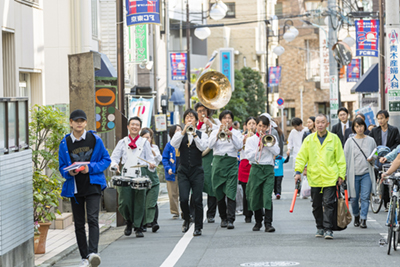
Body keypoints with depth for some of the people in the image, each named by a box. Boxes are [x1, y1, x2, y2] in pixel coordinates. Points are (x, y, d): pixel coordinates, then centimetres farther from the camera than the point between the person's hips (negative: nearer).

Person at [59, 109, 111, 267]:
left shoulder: (95, 139, -1)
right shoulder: (65, 143, 2)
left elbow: (106, 159, 3)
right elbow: (62, 167, 8)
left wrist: (91, 168, -13)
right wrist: (69, 172, -15)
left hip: (93, 186, -2)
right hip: (75, 188, 2)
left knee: (92, 219, -17)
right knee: (79, 223, 6)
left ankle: (93, 253, -28)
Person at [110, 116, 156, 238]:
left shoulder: (144, 142, 14)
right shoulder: (122, 142, 15)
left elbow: (150, 158, 9)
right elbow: (114, 157, 11)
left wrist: (151, 165, -13)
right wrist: (115, 165, -10)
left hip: (140, 176, 0)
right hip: (126, 176, 0)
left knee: (139, 203, -3)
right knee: (124, 203, -9)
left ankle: (138, 228, 8)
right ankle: (129, 222, 17)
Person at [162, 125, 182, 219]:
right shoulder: (169, 145, 2)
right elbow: (164, 158, 4)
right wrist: (168, 168, -11)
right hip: (172, 173, 1)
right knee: (173, 194, 4)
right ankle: (175, 212, 14)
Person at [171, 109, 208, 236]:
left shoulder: (202, 135, 7)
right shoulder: (179, 134, 10)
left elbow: (202, 147, -12)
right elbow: (173, 144, -12)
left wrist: (194, 134, -20)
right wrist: (184, 131, -18)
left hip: (197, 171, -1)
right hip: (183, 171, 1)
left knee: (197, 200, -4)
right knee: (183, 199, -11)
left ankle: (198, 227, 7)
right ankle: (187, 219, 17)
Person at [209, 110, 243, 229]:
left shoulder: (236, 133, 11)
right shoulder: (215, 132, 12)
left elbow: (239, 146, -6)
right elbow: (210, 145, -5)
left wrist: (231, 134, -18)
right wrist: (219, 133, -16)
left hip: (231, 162, -1)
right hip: (218, 162, 2)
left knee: (230, 192, -13)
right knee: (219, 193, 4)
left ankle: (230, 219, -17)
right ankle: (223, 218, 17)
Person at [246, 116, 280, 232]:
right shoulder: (251, 139, 8)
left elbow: (276, 152, -3)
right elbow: (250, 156, -2)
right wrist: (259, 147, -13)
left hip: (268, 170, -1)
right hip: (256, 169, 1)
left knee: (267, 196, -13)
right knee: (255, 197, 4)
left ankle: (268, 223, -16)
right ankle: (258, 221, 20)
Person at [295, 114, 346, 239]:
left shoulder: (334, 139, 3)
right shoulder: (309, 139, 7)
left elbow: (340, 158, 6)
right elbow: (301, 156, 9)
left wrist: (341, 175, 2)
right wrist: (298, 171, -2)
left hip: (330, 178, -2)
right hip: (314, 178, 2)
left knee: (328, 204, -8)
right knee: (316, 205, 9)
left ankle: (328, 229, -7)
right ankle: (320, 228, 22)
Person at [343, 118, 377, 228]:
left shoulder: (370, 140, 7)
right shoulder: (350, 141, 5)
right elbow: (345, 158, 7)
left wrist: (372, 159, -6)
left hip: (367, 174, 0)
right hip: (353, 174, 0)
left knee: (365, 198, -8)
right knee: (354, 198, 5)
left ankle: (363, 219, -5)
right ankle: (356, 216, 27)